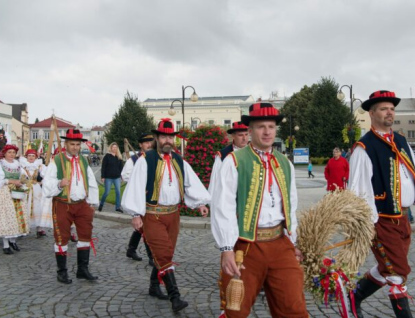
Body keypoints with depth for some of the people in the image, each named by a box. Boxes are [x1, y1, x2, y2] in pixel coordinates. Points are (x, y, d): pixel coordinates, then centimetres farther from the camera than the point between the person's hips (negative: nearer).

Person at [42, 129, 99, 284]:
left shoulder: (83, 161, 10)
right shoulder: (56, 161, -6)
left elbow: (92, 183, 13)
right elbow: (47, 184, -10)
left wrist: (92, 203, 8)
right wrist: (59, 184, -30)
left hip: (82, 204, 5)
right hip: (62, 204, -4)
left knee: (86, 235, 6)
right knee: (62, 237, 3)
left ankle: (83, 269, 17)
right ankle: (62, 272, 16)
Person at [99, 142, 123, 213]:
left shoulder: (119, 157, 8)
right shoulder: (107, 156, -3)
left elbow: (121, 167, 12)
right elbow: (103, 167, -4)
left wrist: (121, 176, 7)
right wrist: (103, 177, -9)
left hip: (117, 178, 3)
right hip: (108, 178, -3)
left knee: (118, 192, -1)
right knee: (106, 192, 0)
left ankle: (118, 207, 6)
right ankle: (101, 204, 24)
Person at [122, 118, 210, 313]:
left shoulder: (179, 161, 9)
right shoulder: (145, 160, -8)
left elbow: (192, 183, 5)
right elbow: (136, 187, -12)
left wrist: (201, 203, -8)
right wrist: (136, 214, -17)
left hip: (173, 214, 6)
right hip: (152, 215, -5)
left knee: (165, 253, 15)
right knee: (163, 254, -10)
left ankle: (154, 286, 36)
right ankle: (175, 297, -9)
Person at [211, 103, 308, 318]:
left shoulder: (285, 164, 11)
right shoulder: (234, 161, -7)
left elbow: (291, 207, 16)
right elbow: (223, 207, -12)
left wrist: (293, 242, 16)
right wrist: (227, 249, -17)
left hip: (280, 244, 4)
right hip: (246, 245, -4)